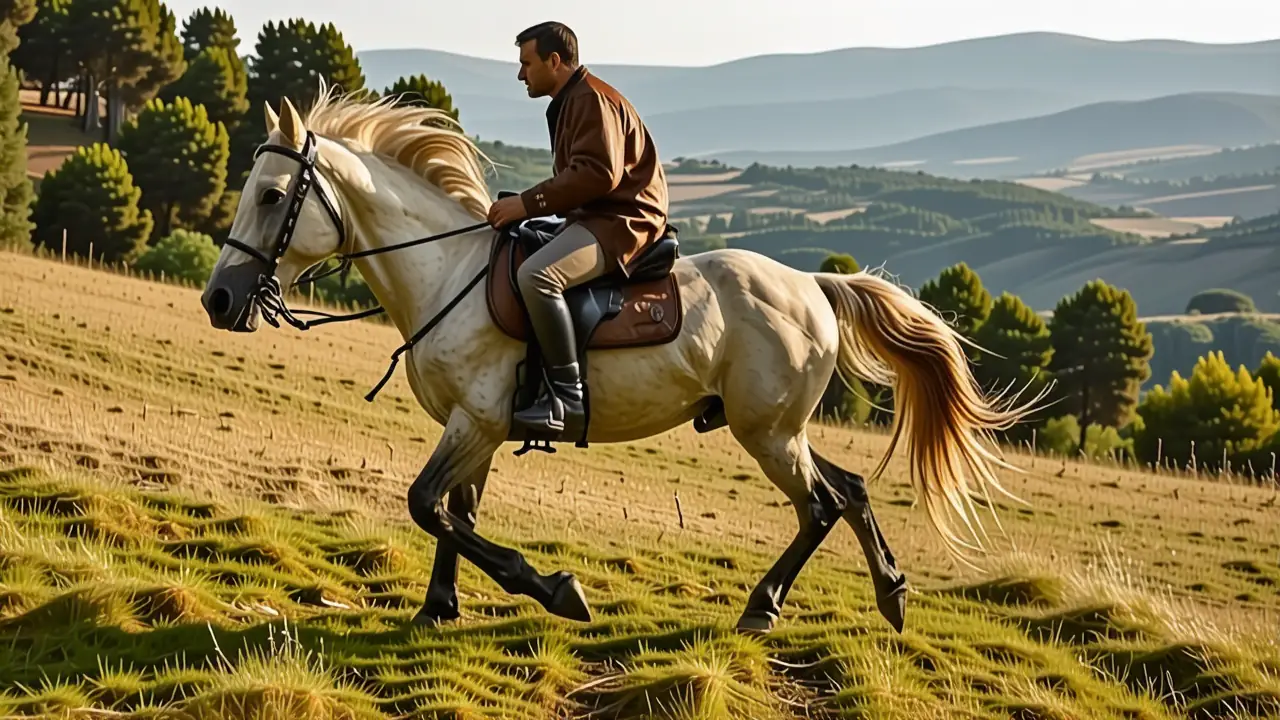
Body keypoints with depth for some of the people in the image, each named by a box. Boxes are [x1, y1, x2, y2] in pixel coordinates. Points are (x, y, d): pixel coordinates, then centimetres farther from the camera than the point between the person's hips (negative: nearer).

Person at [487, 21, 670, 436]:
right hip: (593, 218, 12)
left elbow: (597, 173, -24)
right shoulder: (568, 103, 21)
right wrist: (526, 206, 11)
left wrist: (529, 203, -22)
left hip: (621, 220, -12)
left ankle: (567, 394, -32)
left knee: (535, 275, -34)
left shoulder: (592, 99, -12)